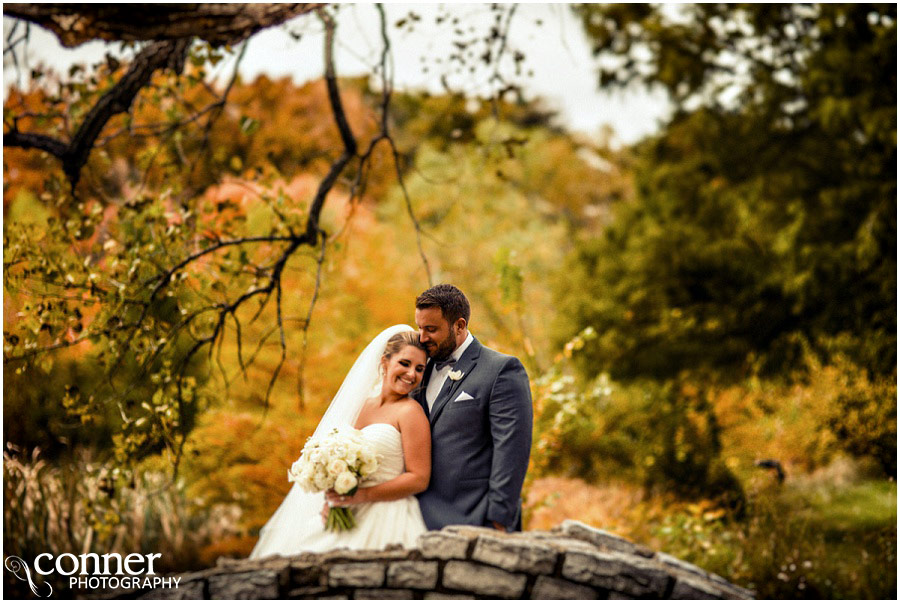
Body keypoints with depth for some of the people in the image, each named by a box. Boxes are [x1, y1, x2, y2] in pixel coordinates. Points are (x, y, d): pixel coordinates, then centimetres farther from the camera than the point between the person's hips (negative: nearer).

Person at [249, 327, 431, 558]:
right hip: (348, 520, 6)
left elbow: (419, 478, -10)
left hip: (385, 524, -6)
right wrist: (332, 499, 3)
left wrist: (362, 495, -15)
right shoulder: (363, 405, 16)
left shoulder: (410, 411, -4)